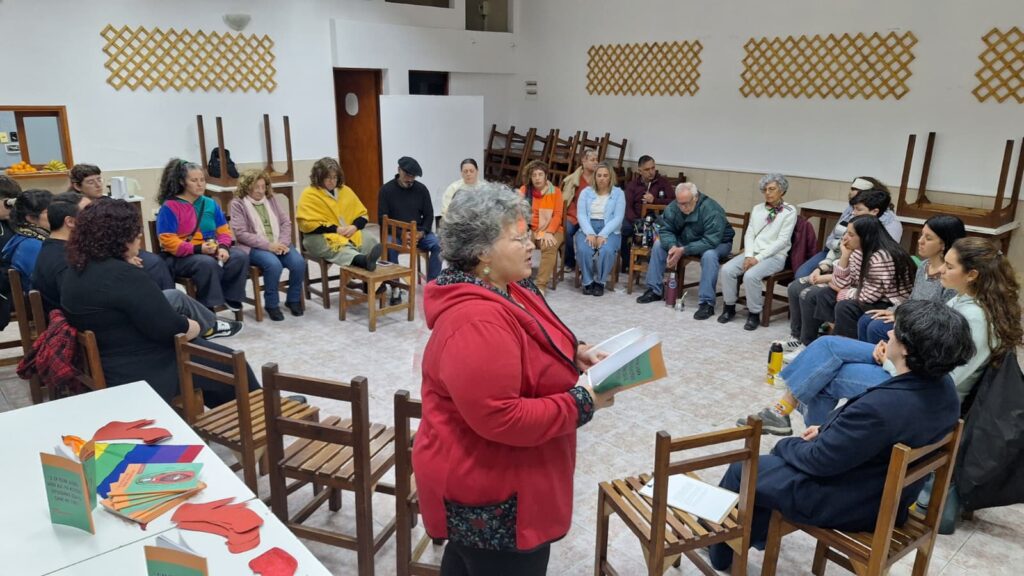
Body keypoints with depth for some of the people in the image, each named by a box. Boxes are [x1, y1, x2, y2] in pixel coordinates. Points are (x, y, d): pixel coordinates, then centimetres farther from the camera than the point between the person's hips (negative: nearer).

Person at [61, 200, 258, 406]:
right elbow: (171, 329, -24)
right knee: (231, 365, 7)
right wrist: (195, 327, -4)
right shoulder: (124, 276, -27)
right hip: (143, 374, -10)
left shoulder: (75, 271, 3)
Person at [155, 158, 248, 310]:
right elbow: (168, 241, -14)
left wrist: (223, 248, -12)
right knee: (208, 264, -37)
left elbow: (224, 230, 11)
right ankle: (207, 307, -22)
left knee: (240, 257, -20)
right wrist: (198, 249, -24)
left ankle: (230, 295, -4)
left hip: (212, 251, 6)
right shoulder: (169, 207, -7)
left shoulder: (210, 203, 11)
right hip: (181, 256, -5)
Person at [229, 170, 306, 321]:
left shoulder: (271, 200, 16)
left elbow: (286, 222, 10)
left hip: (278, 244, 4)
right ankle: (272, 304, -13)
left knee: (299, 262, -24)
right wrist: (268, 245, -18)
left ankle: (293, 299, -2)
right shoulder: (238, 205, 1)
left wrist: (283, 243, -9)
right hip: (254, 247, -4)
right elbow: (241, 233, -9)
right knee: (274, 265, -35)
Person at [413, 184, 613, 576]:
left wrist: (570, 353, -1)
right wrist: (581, 402, -23)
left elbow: (526, 356, 18)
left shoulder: (505, 291, 2)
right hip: (491, 493, -10)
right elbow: (500, 419, -33)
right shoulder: (477, 322, -31)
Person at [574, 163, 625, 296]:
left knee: (606, 250, -34)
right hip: (588, 229, 1)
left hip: (609, 230, -1)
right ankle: (588, 282, -10)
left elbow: (618, 218, -3)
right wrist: (590, 233, -17)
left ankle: (600, 282, -11)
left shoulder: (618, 193, 8)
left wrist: (603, 235, -17)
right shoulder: (586, 192, 12)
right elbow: (581, 215, 1)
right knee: (584, 249, -32)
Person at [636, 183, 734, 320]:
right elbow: (665, 229, -11)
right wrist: (672, 246, -33)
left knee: (709, 255, -38)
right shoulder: (673, 207, -16)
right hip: (686, 240, 6)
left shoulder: (711, 210, -32)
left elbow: (711, 241, -36)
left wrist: (683, 251, -39)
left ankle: (707, 303, -30)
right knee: (659, 244, -8)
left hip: (717, 243, -5)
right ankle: (654, 290, 1)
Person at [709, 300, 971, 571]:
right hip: (889, 495, 9)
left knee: (741, 470, 10)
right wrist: (829, 431, 6)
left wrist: (784, 445, -5)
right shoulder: (944, 388, -8)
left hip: (848, 503, -8)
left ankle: (718, 550, 34)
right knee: (787, 451, 27)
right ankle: (754, 534, 41)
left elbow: (819, 461, -24)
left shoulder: (881, 406, -36)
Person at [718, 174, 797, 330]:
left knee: (750, 275, -32)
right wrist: (749, 255, -9)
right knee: (727, 269, -20)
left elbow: (782, 241, -10)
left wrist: (759, 258, -17)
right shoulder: (757, 209, 14)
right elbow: (749, 234, 9)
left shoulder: (789, 211, -3)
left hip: (774, 256, -5)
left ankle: (754, 314, -15)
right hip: (752, 253, 5)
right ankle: (729, 307, -4)